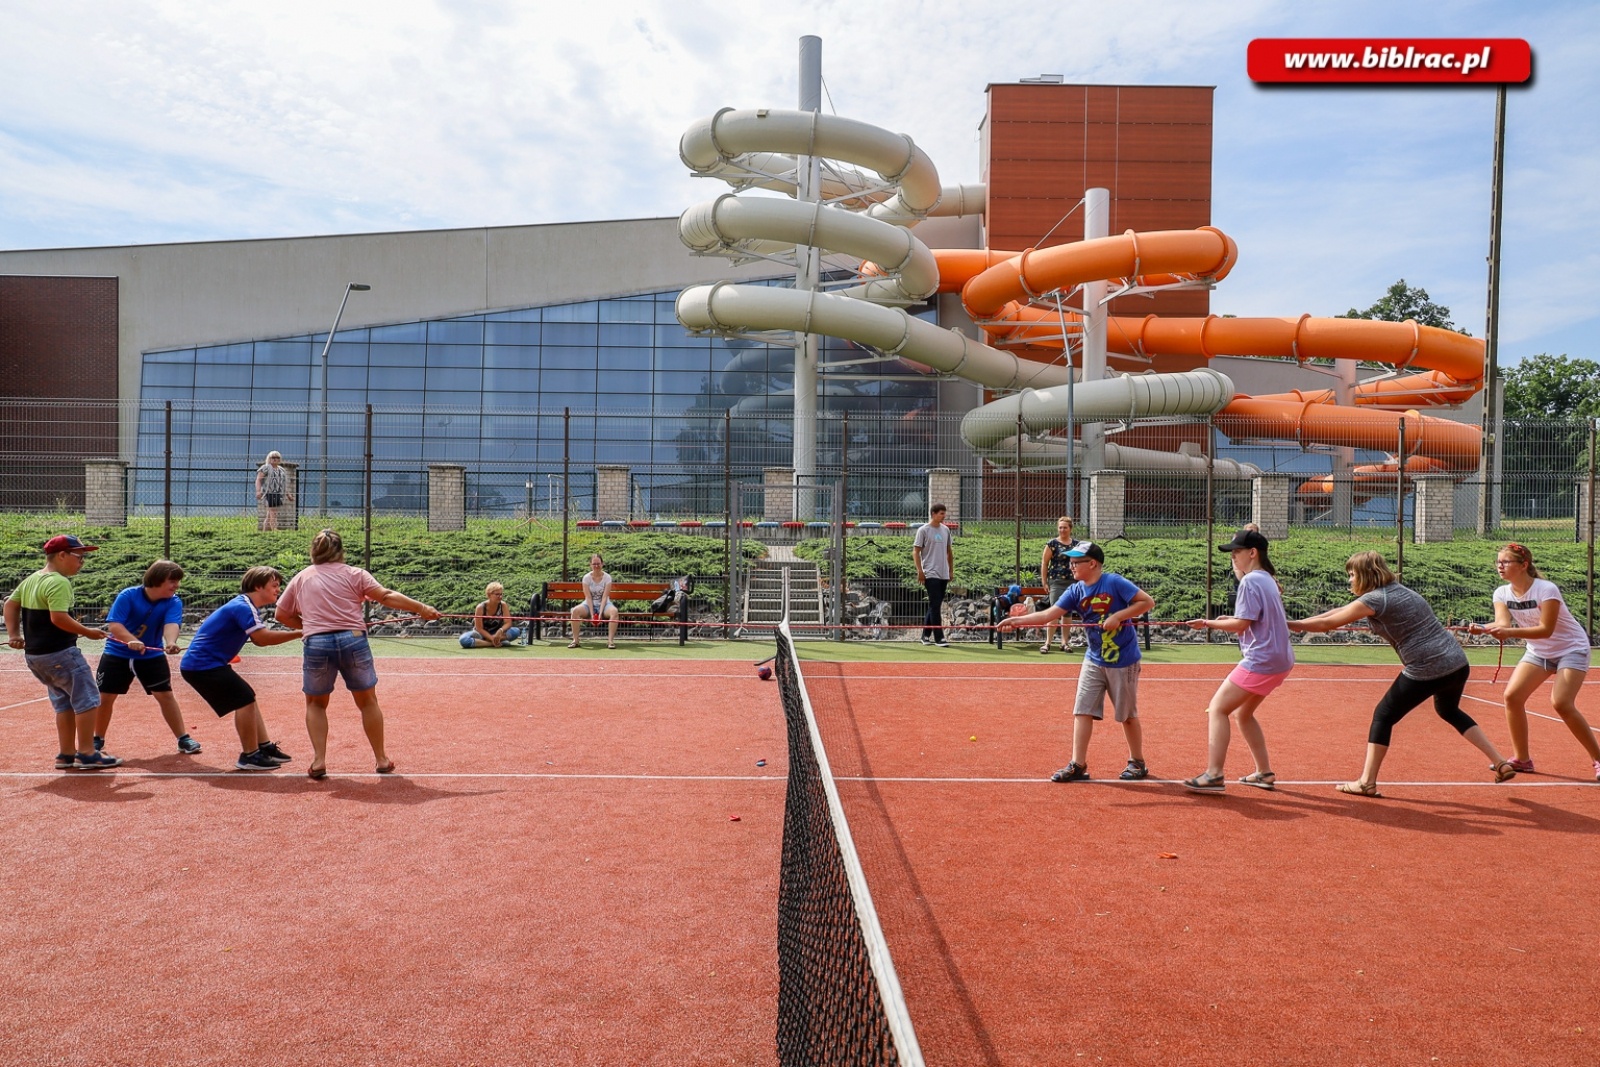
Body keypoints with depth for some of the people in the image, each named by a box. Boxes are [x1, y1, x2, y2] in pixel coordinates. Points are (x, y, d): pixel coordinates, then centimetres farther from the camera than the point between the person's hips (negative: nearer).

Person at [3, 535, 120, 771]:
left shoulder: (30, 579, 13)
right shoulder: (59, 582, -18)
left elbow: (10, 604, 20)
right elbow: (58, 617, -26)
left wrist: (14, 634, 17)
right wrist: (88, 632, -16)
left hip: (33, 654, 10)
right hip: (59, 654, -10)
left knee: (64, 703, 17)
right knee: (87, 698, -2)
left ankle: (66, 754, 21)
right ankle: (86, 754, 0)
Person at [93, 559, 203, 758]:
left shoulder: (174, 602, -15)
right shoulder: (128, 596, -19)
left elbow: (171, 625, -31)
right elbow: (113, 625, -27)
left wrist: (171, 643, -53)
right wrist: (132, 640, -46)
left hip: (152, 656, 1)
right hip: (117, 654, -1)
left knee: (165, 695, -4)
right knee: (105, 696, 5)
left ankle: (183, 739, 2)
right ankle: (98, 739, 27)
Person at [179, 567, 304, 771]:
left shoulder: (247, 607, 11)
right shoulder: (242, 607, -21)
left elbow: (259, 640, 6)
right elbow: (263, 638, -32)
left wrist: (295, 633, -7)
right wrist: (299, 633, -29)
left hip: (208, 662, 11)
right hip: (202, 664, -11)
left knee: (247, 699, 12)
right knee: (244, 700, -11)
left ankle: (264, 746, 17)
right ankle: (249, 756, -3)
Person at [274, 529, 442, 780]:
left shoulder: (300, 579, 14)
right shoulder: (353, 574, 6)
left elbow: (282, 615, 21)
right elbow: (386, 596, -3)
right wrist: (421, 608, -3)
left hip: (316, 645, 1)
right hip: (352, 641, -1)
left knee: (316, 703, 21)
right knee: (367, 701, 14)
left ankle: (319, 761, 11)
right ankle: (382, 760, 20)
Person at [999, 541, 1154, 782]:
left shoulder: (1114, 582, -16)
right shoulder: (1076, 591, -1)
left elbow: (1148, 602, -15)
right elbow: (1048, 614, -7)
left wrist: (1118, 616, -23)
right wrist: (1017, 620, -18)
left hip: (1123, 661, -5)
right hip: (1094, 660, 5)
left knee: (1127, 714, 8)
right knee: (1083, 710, -1)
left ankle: (1137, 763, 26)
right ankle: (1078, 765, 4)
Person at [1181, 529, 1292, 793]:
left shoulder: (1251, 581, -14)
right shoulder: (1267, 579, 15)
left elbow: (1241, 624, -17)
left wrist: (1209, 623, -6)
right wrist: (1230, 620, 8)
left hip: (1261, 660, -10)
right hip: (1280, 660, 10)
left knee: (1217, 709, -7)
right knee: (1242, 713, 21)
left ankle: (1213, 775, -11)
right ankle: (1264, 773, 25)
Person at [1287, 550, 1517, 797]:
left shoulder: (1375, 599, -10)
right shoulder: (1397, 589, 16)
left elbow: (1327, 624, -11)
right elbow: (1344, 610, 19)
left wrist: (1290, 624, -1)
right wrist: (1302, 623, 17)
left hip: (1427, 670, -9)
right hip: (1457, 661, 9)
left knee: (1383, 715, 4)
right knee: (1450, 711, 33)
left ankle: (1366, 783, 6)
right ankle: (1502, 764, 35)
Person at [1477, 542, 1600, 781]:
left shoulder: (1546, 589, -25)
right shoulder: (1502, 593, -7)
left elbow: (1546, 629, -30)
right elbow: (1503, 624, -22)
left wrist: (1510, 632, -44)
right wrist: (1483, 629, -44)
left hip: (1571, 649, -6)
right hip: (1539, 651, 6)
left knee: (1561, 703, -21)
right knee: (1512, 696, -8)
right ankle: (1521, 759, 5)